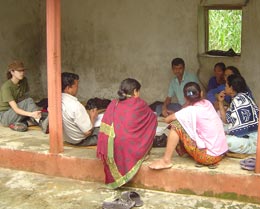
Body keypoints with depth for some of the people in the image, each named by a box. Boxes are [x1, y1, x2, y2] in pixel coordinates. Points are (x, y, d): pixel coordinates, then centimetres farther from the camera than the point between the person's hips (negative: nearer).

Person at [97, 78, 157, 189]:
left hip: (110, 149, 6)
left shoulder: (114, 104, 13)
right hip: (130, 149, -5)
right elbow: (152, 118, 18)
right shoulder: (139, 103, 4)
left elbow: (105, 126, 12)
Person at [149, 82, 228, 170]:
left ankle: (166, 161, -4)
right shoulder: (207, 104, 6)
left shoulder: (192, 110, -14)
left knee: (176, 124, -6)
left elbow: (167, 119, -11)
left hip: (209, 156, -8)